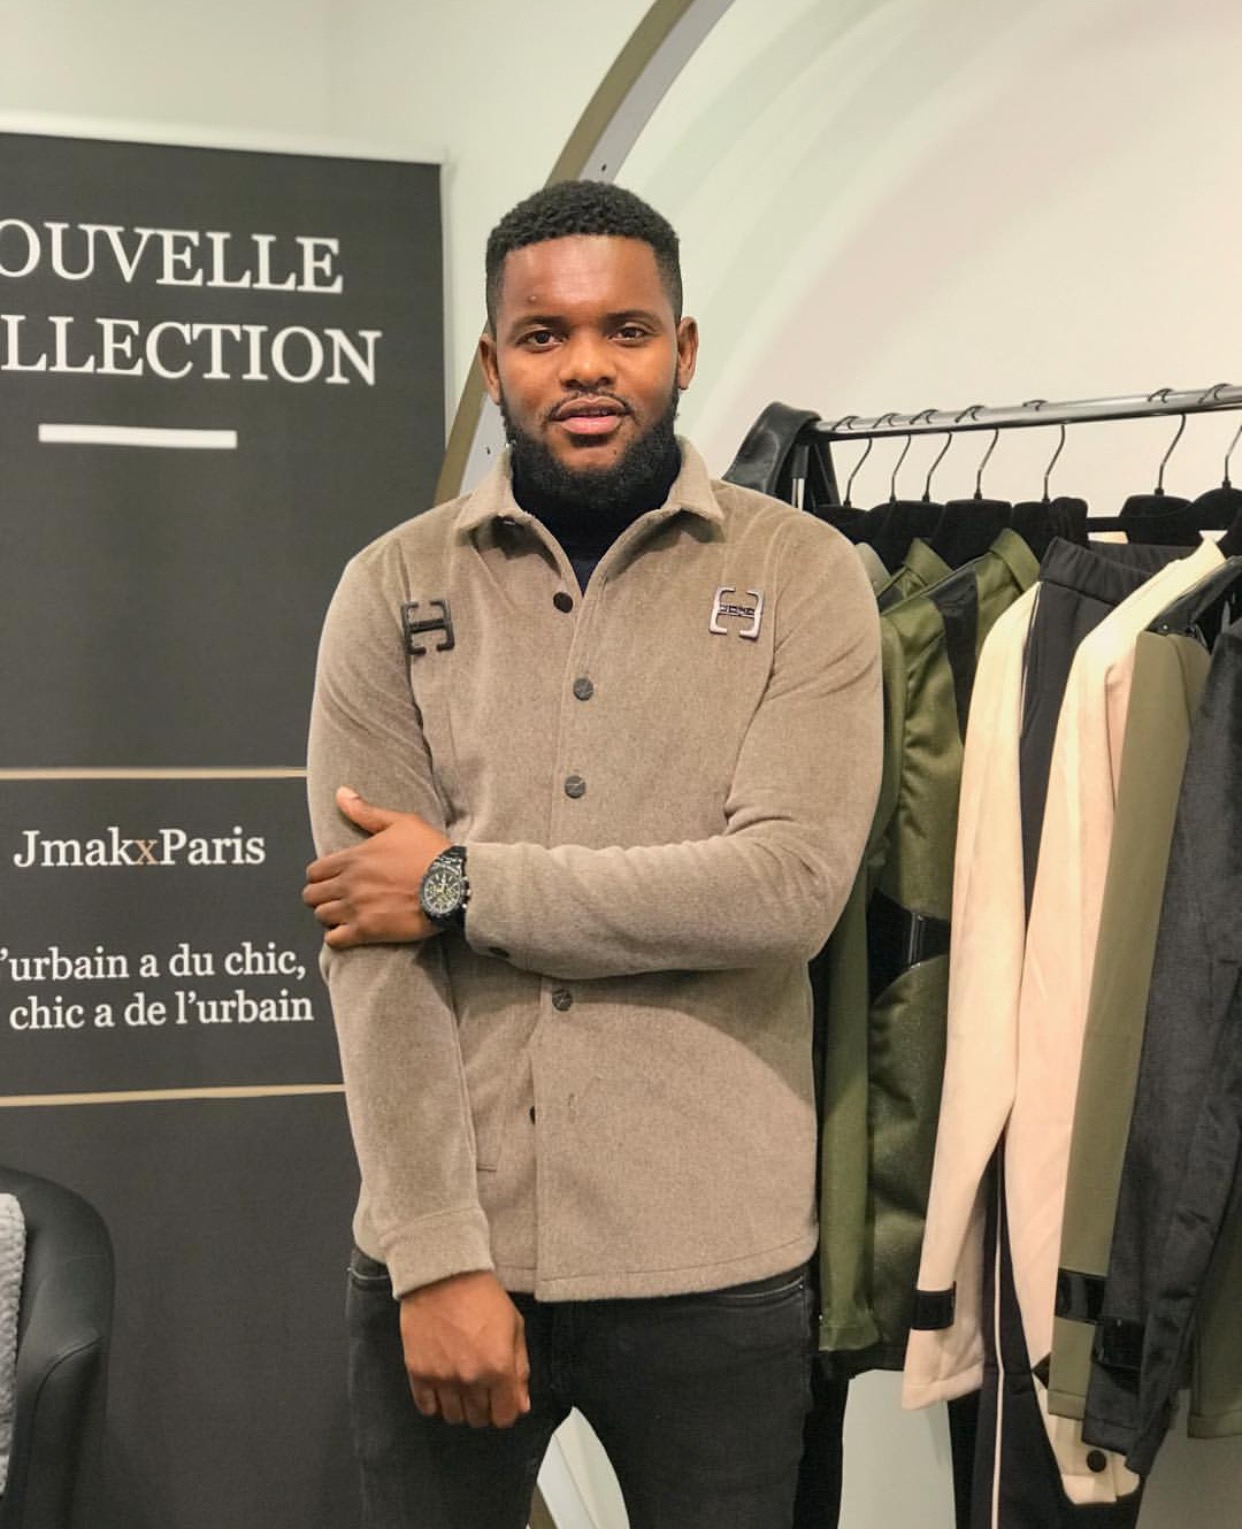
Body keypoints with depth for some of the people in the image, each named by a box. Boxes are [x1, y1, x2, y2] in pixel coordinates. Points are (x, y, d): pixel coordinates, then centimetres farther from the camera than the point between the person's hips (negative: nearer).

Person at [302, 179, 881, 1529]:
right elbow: (370, 945, -5)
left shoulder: (802, 577, -1)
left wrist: (463, 886, -12)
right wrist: (439, 1256, -12)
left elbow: (791, 885, -14)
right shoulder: (393, 592, 2)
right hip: (436, 1252, 1)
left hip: (712, 1264, -1)